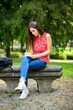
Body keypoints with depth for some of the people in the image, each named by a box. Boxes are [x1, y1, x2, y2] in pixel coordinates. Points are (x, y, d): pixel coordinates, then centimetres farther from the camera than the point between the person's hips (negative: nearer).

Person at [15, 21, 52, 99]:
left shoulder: (47, 36, -2)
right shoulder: (34, 38, 16)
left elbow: (48, 51, -6)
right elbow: (32, 51, 16)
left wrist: (36, 56, -16)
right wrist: (29, 53, -8)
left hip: (43, 60, -4)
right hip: (34, 58, 4)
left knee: (24, 66, -28)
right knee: (25, 59, -32)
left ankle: (25, 89, -31)